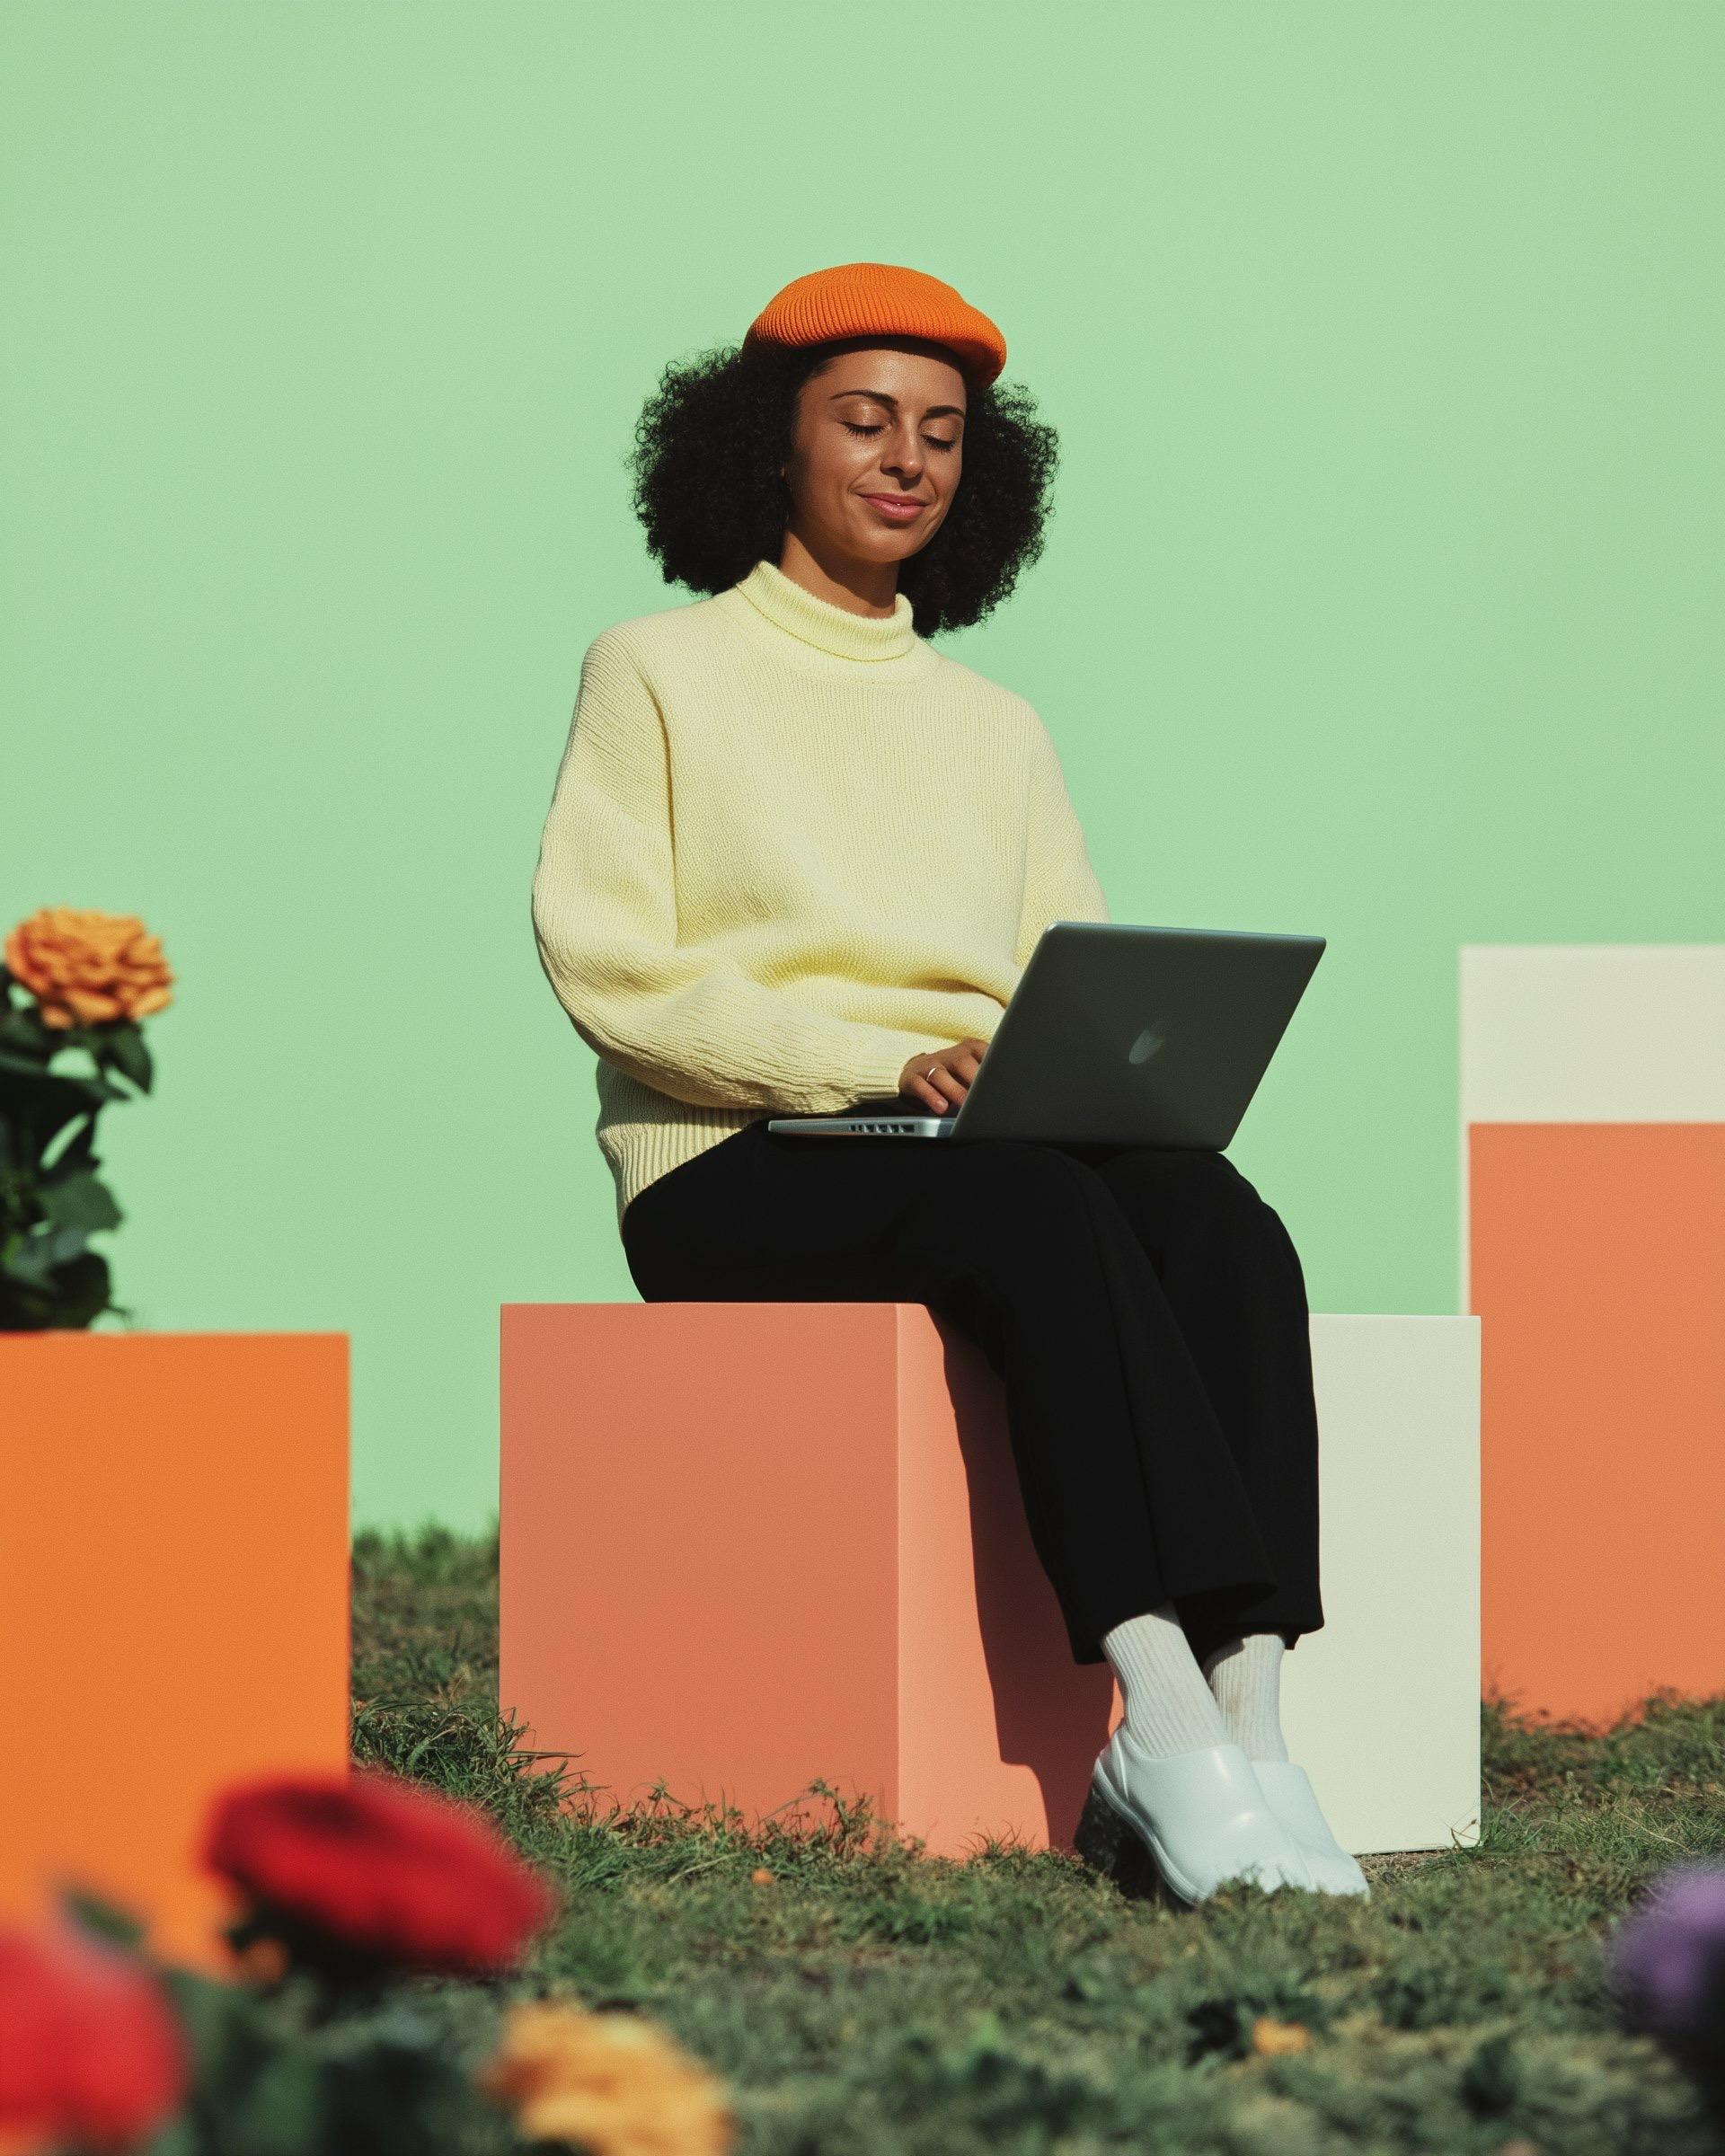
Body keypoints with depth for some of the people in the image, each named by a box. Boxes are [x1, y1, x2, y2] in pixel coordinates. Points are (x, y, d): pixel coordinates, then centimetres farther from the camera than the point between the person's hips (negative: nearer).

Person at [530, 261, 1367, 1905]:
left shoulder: (995, 728, 25)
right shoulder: (661, 674, 9)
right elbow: (606, 966, -3)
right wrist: (886, 1063, -16)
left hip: (995, 1152, 5)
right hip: (735, 1168, -4)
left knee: (1220, 1221, -31)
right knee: (1049, 1220, -37)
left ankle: (1240, 1709, -44)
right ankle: (1164, 1711, -48)